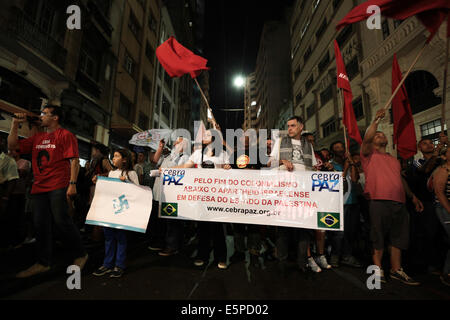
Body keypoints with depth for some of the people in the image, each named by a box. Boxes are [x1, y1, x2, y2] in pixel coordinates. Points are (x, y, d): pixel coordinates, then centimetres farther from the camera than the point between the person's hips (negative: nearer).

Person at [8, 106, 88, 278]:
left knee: (61, 221, -6)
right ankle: (43, 262, 22)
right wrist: (15, 124, 14)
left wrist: (72, 183, -18)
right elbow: (12, 145, 22)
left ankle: (80, 255, 10)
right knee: (40, 225, 10)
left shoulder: (65, 135, -3)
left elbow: (74, 160, -10)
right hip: (39, 187, 8)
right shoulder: (37, 137, 20)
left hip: (58, 187, -7)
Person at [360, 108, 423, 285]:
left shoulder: (394, 160, 26)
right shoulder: (369, 154, 8)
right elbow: (366, 138, -11)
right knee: (378, 238, -2)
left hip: (399, 203, 7)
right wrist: (376, 120, -12)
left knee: (398, 237, 10)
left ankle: (396, 270, 21)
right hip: (379, 202, -6)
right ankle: (378, 269, 8)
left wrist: (413, 196, 25)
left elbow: (400, 179, 28)